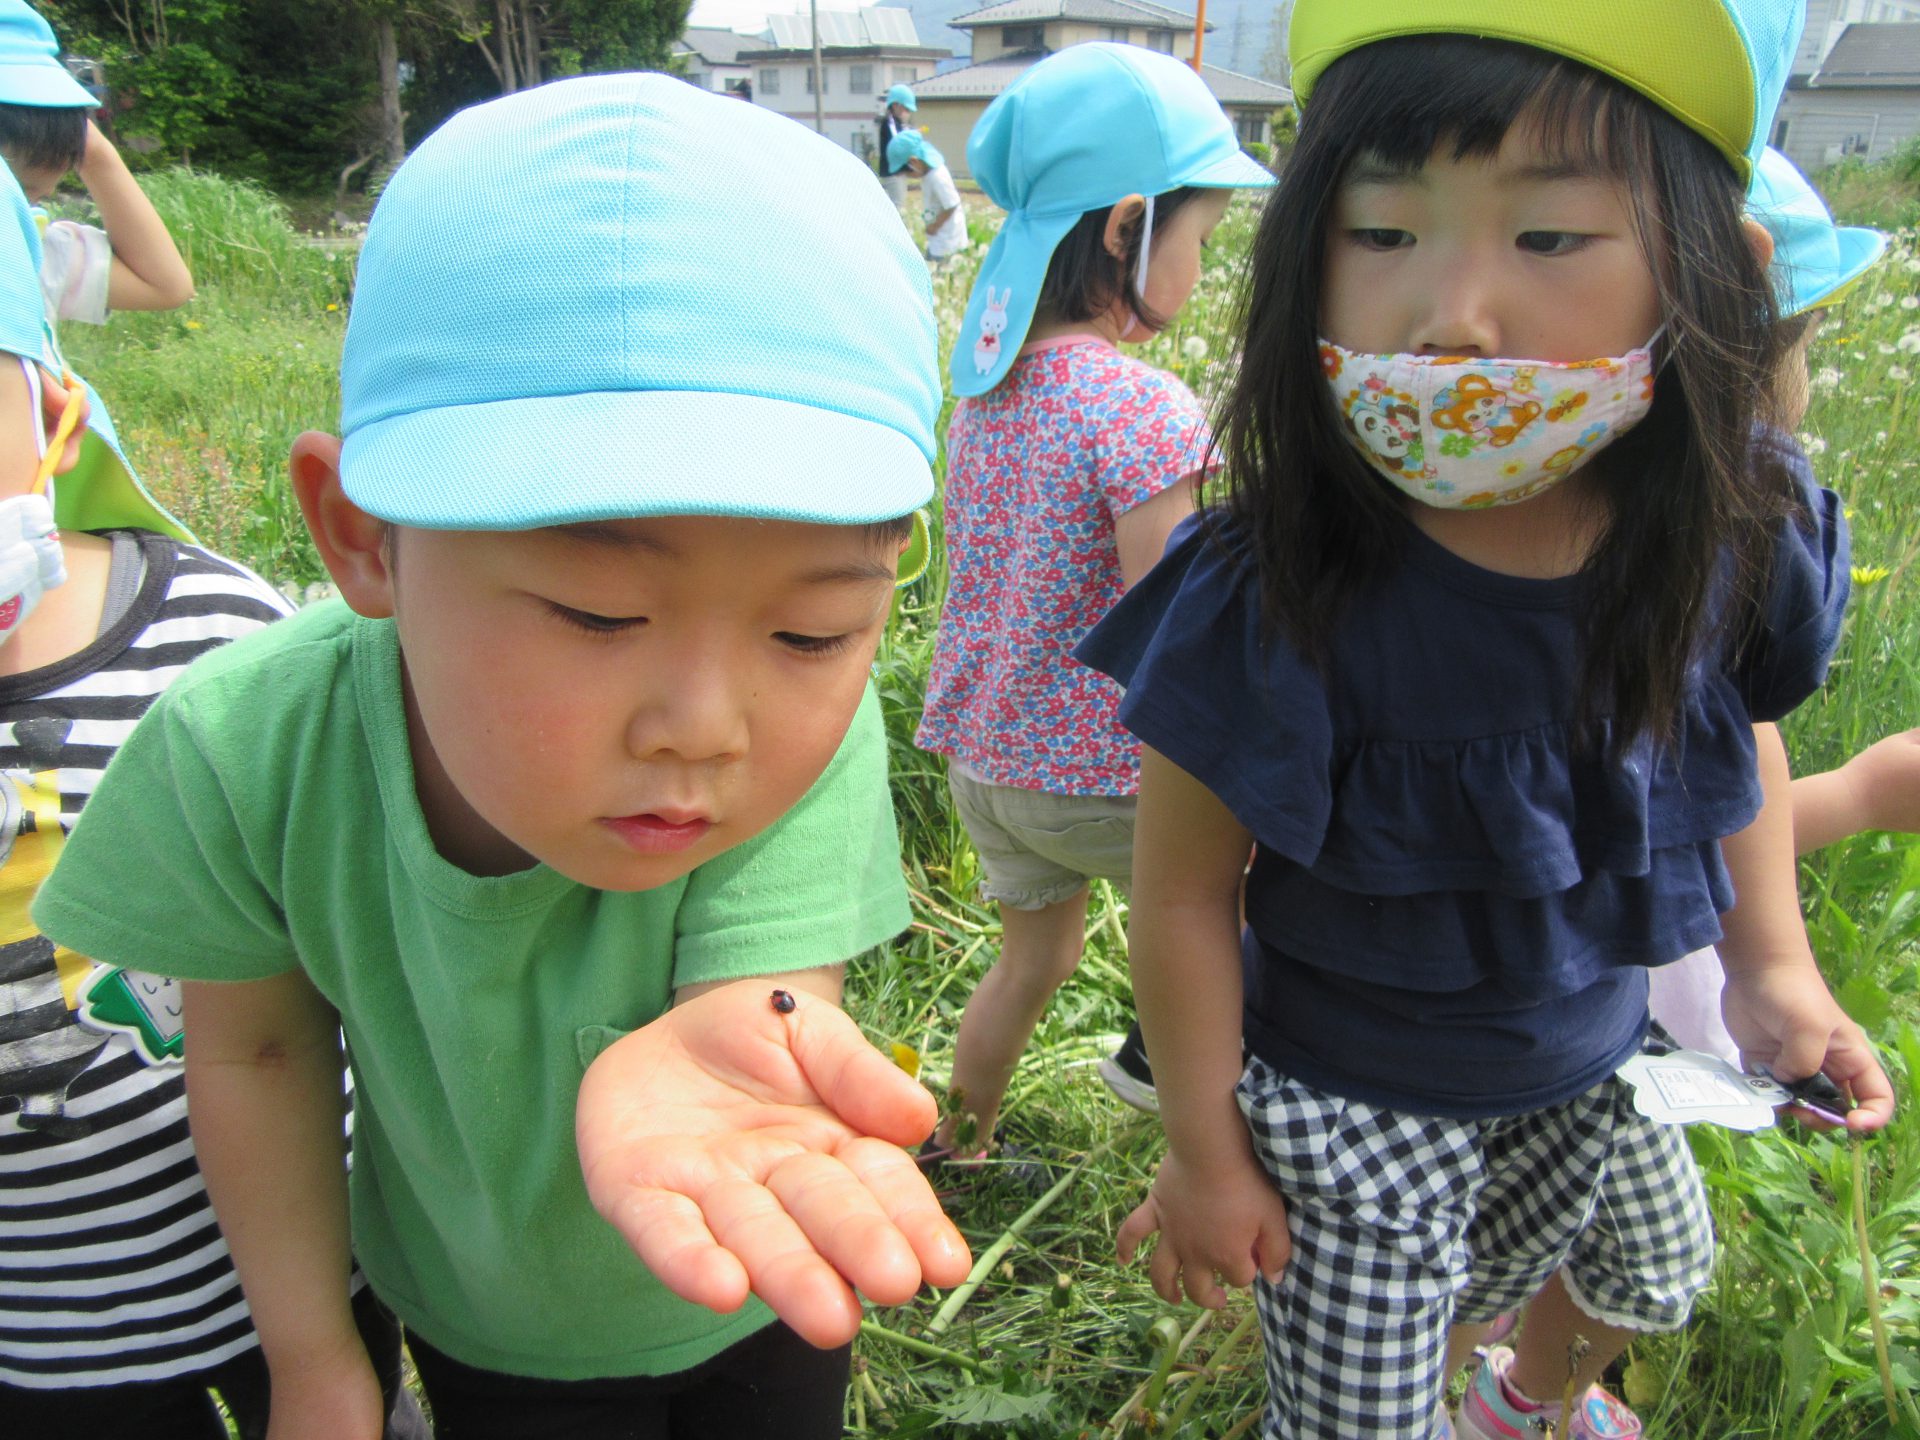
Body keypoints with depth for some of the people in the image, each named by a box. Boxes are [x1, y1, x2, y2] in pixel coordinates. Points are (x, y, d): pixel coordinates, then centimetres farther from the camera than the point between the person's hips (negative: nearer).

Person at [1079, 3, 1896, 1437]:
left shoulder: (1733, 549, -20)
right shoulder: (1274, 608, -34)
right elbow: (1186, 889, -22)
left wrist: (1773, 960, -1)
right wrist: (1204, 1150, -12)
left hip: (1602, 1062, 6)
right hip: (1353, 1109, -5)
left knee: (1649, 1286, 32)